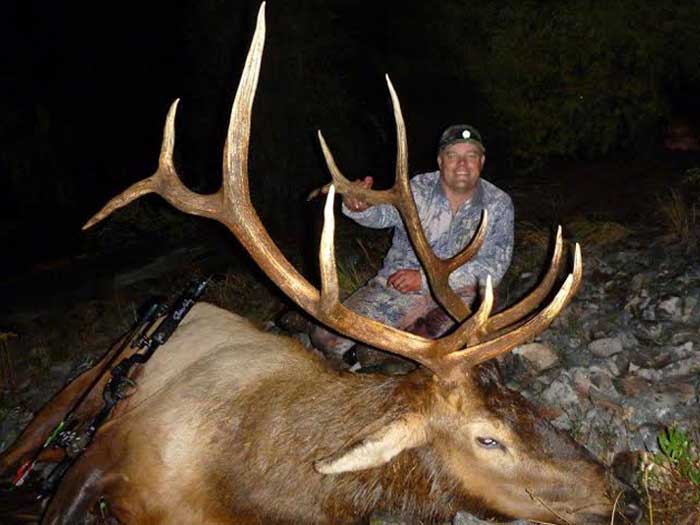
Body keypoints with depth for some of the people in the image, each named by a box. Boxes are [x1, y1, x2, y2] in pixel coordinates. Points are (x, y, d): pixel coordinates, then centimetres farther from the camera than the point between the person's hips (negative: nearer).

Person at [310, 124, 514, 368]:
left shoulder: (498, 204, -6)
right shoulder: (418, 189, -8)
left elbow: (495, 265, -14)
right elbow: (384, 213, -27)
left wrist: (425, 278, -23)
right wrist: (360, 208, -53)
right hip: (397, 286, -1)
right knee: (326, 337, -16)